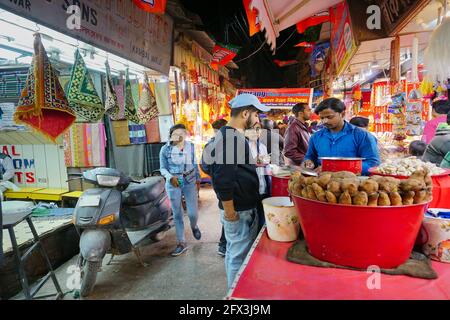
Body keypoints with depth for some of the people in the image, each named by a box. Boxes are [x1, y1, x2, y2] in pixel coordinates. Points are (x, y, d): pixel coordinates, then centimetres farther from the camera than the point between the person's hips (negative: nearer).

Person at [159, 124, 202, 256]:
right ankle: (181, 243, 21)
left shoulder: (191, 147, 1)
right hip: (173, 184, -1)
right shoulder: (165, 149, -7)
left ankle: (194, 226, 35)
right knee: (177, 214, 6)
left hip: (189, 182, 1)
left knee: (193, 213, -3)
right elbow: (163, 168, -4)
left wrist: (198, 178, 10)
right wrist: (170, 177, -21)